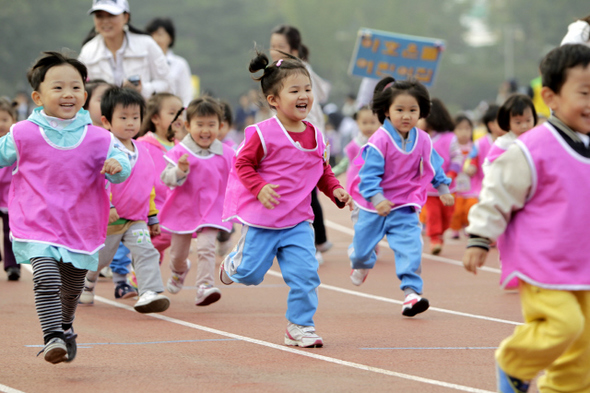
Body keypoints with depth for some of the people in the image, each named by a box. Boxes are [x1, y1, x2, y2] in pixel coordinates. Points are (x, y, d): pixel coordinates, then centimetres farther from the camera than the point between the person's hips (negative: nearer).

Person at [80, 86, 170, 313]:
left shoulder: (142, 152, 9)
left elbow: (149, 187, 18)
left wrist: (152, 217, 19)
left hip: (137, 219, 4)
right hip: (108, 219, -4)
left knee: (146, 252, -17)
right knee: (99, 258, 14)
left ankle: (150, 293, -24)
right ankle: (86, 285, 42)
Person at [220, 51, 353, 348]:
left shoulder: (315, 136, 3)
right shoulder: (263, 134, -14)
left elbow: (323, 172, 15)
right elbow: (243, 164, -9)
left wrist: (335, 191, -3)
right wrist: (260, 188, -24)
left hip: (298, 221, 4)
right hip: (262, 220, -4)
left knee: (305, 273, -8)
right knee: (251, 273, 6)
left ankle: (300, 326, 5)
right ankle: (233, 264, 42)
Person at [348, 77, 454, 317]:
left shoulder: (422, 140, -5)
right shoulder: (379, 141, -22)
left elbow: (433, 167, 13)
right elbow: (369, 173, -24)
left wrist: (443, 188, 15)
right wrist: (377, 199, -35)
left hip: (404, 208, 2)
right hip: (375, 207, -2)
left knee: (410, 247, -16)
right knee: (363, 246, 15)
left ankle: (411, 291, -15)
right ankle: (361, 264, 51)